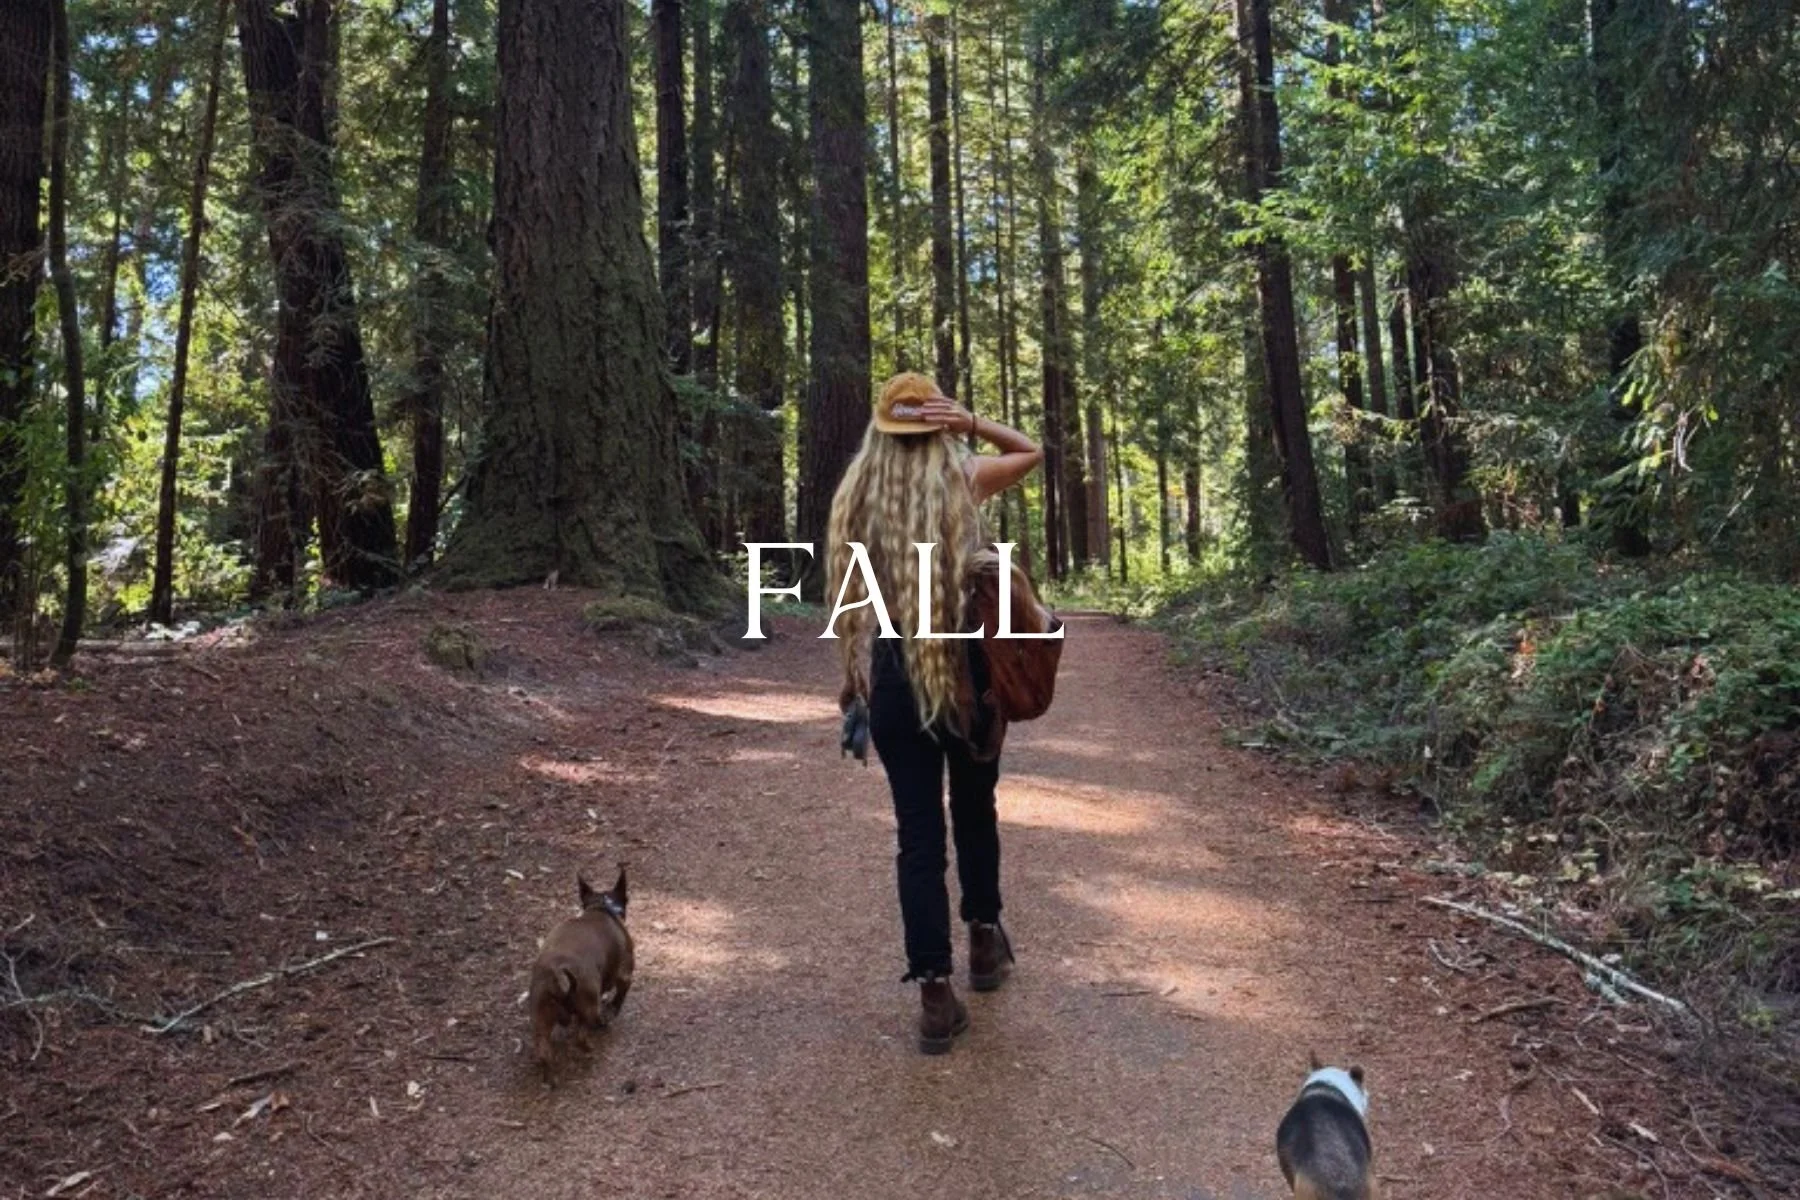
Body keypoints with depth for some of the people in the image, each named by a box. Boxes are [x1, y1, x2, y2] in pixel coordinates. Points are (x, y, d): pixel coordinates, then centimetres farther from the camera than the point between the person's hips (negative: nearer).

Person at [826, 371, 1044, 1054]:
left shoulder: (857, 492, 3)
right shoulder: (963, 478, 0)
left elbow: (849, 598, 0)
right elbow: (1031, 451, 17)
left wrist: (855, 673, 6)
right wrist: (972, 422, 2)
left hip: (892, 671, 0)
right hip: (965, 664, 0)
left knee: (918, 831, 3)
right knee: (974, 810, 20)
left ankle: (935, 996, 3)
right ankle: (984, 939, 37)